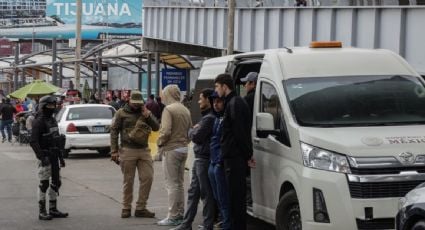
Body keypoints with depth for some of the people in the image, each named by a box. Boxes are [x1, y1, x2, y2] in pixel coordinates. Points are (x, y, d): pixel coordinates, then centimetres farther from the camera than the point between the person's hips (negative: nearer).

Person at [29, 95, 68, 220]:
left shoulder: (53, 120, 15)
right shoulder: (39, 122, -12)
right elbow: (33, 141, -19)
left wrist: (61, 157, 19)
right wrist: (42, 157, -25)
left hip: (54, 157, 8)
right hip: (45, 157, -8)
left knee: (56, 182, 11)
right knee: (44, 184, -5)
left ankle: (53, 210, 19)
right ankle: (42, 212, 0)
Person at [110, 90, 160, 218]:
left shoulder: (146, 112, 11)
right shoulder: (122, 113, 0)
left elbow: (156, 127, 7)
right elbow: (114, 131, -2)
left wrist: (147, 116, -9)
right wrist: (114, 151, -7)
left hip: (144, 150, 4)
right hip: (128, 150, -4)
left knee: (147, 178, 0)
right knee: (128, 181, 3)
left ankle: (141, 208, 9)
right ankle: (126, 208, 14)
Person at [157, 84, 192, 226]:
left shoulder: (168, 109, -13)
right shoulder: (185, 110, 12)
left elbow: (165, 131, -21)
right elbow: (190, 131, 13)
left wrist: (159, 143, -6)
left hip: (171, 150, -8)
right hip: (183, 149, 8)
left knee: (172, 184, -4)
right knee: (179, 183, 15)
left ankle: (173, 217, -3)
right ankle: (180, 214, 20)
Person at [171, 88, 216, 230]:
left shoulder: (209, 118, -17)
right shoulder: (206, 116, 17)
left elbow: (196, 137, -18)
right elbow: (195, 136, 21)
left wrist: (192, 131, 1)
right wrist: (195, 130, 2)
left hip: (204, 160, -11)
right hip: (199, 160, 11)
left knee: (206, 194, -4)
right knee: (193, 192, 13)